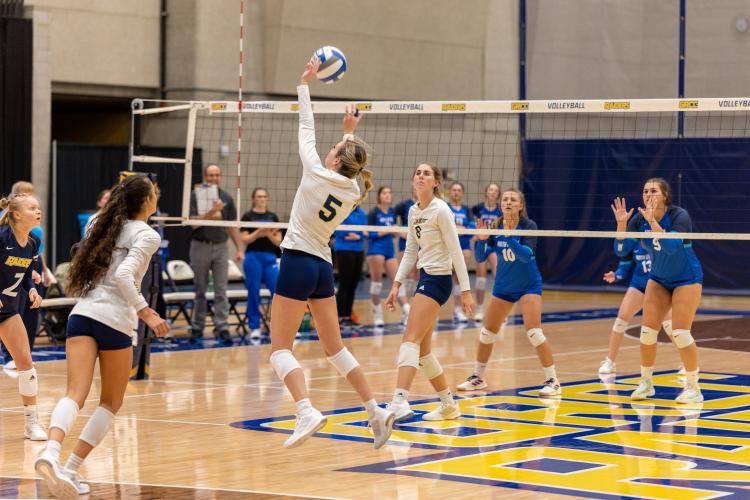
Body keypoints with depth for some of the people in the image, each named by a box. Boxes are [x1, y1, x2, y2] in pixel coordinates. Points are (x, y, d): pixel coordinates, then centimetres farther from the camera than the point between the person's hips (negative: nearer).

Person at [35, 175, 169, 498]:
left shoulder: (105, 225, 18)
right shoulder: (147, 235, -3)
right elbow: (123, 276, -16)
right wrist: (145, 312, -14)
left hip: (82, 313, 5)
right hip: (114, 319, -5)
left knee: (75, 395, -9)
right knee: (111, 402, 12)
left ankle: (51, 454, -37)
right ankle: (69, 471, 2)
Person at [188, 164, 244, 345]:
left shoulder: (227, 198, 6)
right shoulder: (195, 196, -3)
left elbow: (232, 226, 10)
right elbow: (194, 223, -11)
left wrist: (239, 248, 5)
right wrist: (212, 211, -23)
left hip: (221, 247, 2)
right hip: (200, 246, -2)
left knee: (221, 291, -2)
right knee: (200, 291, 7)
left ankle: (222, 328, -4)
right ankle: (197, 328, 15)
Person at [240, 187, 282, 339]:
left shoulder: (273, 217, 11)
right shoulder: (248, 216, 2)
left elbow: (278, 241, 7)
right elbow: (245, 239, -4)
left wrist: (269, 234, -11)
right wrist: (258, 232, -18)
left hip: (270, 258, 3)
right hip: (253, 257, -2)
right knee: (253, 293, 0)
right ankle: (254, 327, 7)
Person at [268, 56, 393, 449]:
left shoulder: (318, 175, -11)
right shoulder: (353, 192, 4)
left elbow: (306, 129, -1)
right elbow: (352, 166, 29)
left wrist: (305, 83, 9)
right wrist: (350, 133, 34)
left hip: (298, 262, -7)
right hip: (323, 268, 7)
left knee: (281, 349, -6)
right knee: (335, 348, 15)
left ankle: (306, 411, -27)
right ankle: (377, 412, 12)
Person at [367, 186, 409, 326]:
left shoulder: (392, 212, 10)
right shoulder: (373, 213, -6)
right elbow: (369, 234, -11)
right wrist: (385, 231, -20)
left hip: (390, 251, 6)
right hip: (376, 250, -6)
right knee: (376, 282, 0)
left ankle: (407, 314, -4)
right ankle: (377, 315, 9)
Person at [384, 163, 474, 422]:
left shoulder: (441, 210, -11)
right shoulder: (414, 211, 11)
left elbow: (455, 251, -13)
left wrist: (465, 290, -15)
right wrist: (396, 284, 11)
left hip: (438, 279, -9)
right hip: (425, 277, 9)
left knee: (411, 339, -19)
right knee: (422, 349, 10)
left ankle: (399, 402, -30)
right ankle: (449, 405, 20)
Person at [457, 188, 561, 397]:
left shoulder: (529, 226, -16)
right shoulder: (495, 228, -5)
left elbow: (527, 255, -28)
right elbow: (480, 257, -7)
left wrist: (509, 237, -39)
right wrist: (481, 240, -25)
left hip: (528, 286, -5)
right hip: (503, 286, 5)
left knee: (534, 332, -17)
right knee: (487, 332, 9)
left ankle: (552, 381, -9)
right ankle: (477, 377, 26)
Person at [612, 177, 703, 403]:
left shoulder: (679, 216, -23)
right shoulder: (639, 220, -8)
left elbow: (671, 246, -36)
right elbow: (621, 249, -13)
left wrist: (652, 221, -42)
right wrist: (621, 223, -27)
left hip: (686, 280, -5)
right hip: (658, 280, 5)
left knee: (680, 333, -13)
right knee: (647, 331, -3)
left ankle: (693, 388, -2)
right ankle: (646, 383, 12)